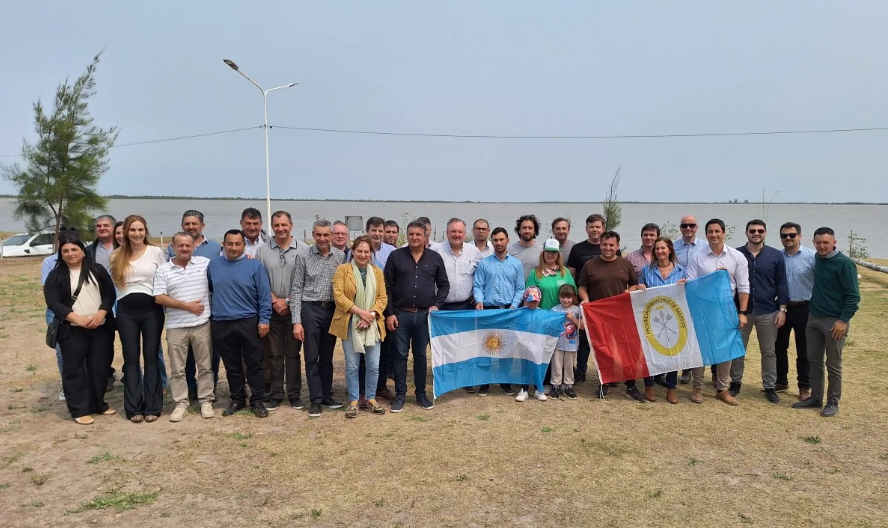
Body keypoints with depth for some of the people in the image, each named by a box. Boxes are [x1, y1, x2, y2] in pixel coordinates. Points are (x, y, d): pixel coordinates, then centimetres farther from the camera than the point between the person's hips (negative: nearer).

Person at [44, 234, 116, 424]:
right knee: (74, 369, 1)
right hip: (72, 330, -2)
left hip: (100, 328, 2)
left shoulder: (97, 270, 7)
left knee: (100, 367, 7)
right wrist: (78, 319, -17)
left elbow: (110, 294, 4)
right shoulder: (56, 275, 1)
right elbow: (53, 303, -7)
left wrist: (101, 314, -13)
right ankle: (79, 410, 9)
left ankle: (98, 404, 21)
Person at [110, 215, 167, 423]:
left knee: (151, 357, 2)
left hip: (151, 309, -2)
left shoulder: (156, 252, 2)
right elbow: (114, 283, 13)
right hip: (126, 311, 2)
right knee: (131, 358, 4)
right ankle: (134, 408, 11)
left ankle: (152, 407, 8)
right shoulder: (117, 256, 10)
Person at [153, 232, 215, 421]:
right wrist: (186, 305, -10)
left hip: (202, 324, 0)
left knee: (205, 365, 8)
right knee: (177, 368, 8)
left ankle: (206, 401, 19)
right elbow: (159, 298, -5)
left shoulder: (205, 263, 2)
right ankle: (181, 404, 19)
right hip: (176, 327, 0)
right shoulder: (163, 270, 1)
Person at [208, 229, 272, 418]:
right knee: (232, 366, 13)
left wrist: (264, 319, -10)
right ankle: (237, 399, 26)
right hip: (221, 324, 3)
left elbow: (264, 295, -5)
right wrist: (208, 318, 13)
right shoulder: (213, 265, 6)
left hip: (249, 323, -3)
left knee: (254, 364, 4)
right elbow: (208, 292, 17)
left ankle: (257, 400, 15)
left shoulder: (254, 265, -4)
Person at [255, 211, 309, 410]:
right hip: (271, 310, 1)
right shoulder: (263, 250, 2)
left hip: (295, 309, -1)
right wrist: (275, 301, -8)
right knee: (273, 354, 8)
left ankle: (294, 394, 18)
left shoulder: (303, 250, -3)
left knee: (293, 353, 8)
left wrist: (288, 301, -8)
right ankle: (274, 394, 19)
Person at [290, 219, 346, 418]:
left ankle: (327, 395, 24)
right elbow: (296, 290, -4)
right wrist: (297, 321, -8)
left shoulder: (340, 256, 2)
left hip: (333, 310, 2)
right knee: (312, 357, 3)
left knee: (327, 356, 12)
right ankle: (315, 399, 12)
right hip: (310, 309, -2)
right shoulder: (303, 257, -4)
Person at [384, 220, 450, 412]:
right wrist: (389, 313, -5)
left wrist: (437, 305, -4)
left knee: (421, 355, 10)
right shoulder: (396, 256, 0)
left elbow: (444, 285, 10)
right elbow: (387, 287, 0)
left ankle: (421, 394, 22)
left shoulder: (435, 258, 4)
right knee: (400, 355, 5)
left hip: (424, 315, 1)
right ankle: (400, 394, 16)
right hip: (400, 314, -1)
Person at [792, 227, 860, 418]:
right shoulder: (817, 258, 6)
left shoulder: (844, 263, -13)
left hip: (835, 321, -6)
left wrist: (843, 320, -19)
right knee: (814, 361, 12)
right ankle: (815, 398, 23)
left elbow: (853, 295, -14)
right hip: (813, 318, 6)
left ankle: (833, 402, 16)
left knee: (833, 365, 4)